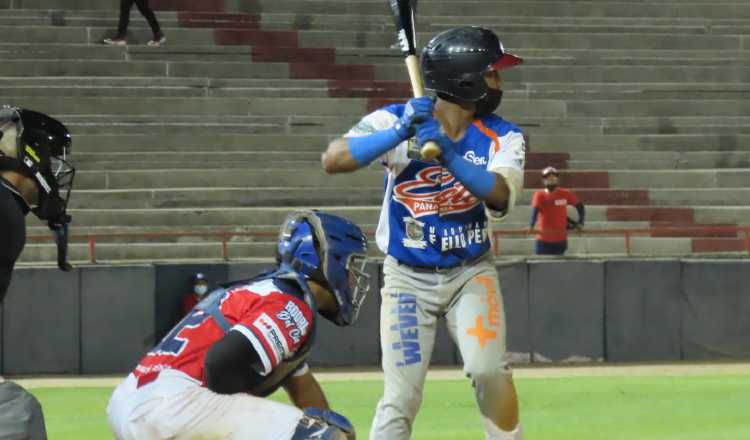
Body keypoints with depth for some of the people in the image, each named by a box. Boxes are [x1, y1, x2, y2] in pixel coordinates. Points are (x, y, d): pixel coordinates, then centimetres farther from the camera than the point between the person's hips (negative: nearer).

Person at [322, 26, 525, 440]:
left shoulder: (502, 137, -5)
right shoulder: (394, 121, -13)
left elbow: (501, 196, -24)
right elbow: (332, 160, -27)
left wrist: (449, 155, -38)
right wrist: (399, 133, -38)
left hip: (471, 272, 2)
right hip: (408, 277, -1)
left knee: (487, 367, -21)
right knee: (401, 398, -7)